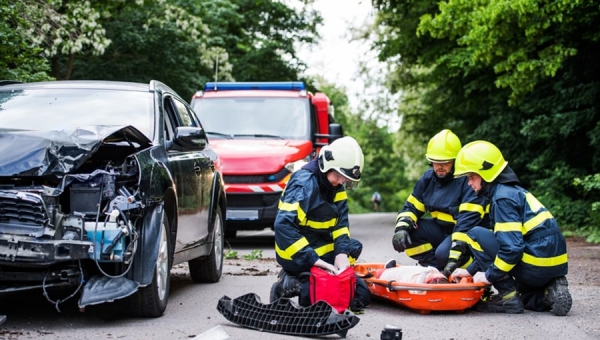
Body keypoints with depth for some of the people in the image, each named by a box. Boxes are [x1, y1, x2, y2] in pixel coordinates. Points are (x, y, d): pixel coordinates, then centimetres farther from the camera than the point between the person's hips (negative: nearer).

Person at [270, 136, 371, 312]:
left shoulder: (335, 186, 4)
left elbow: (340, 222, 2)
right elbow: (283, 225, -31)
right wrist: (314, 259, -34)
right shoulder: (304, 183, -22)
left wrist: (342, 253, -16)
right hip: (298, 256, -8)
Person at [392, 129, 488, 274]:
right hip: (441, 229, 7)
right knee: (408, 231, -14)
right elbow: (412, 207, 4)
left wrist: (455, 254, -38)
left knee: (443, 253, -34)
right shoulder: (429, 178, 1)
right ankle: (435, 268, -8)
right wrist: (401, 228, -20)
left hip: (466, 233, -7)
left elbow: (468, 219, -31)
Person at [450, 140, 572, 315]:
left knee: (475, 235, -4)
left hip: (536, 266, -10)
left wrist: (489, 275, -9)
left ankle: (508, 296, -6)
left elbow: (512, 247, -22)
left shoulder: (503, 198, -13)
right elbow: (503, 239, 21)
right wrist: (471, 270, 17)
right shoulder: (514, 191, 17)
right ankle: (550, 291, 6)